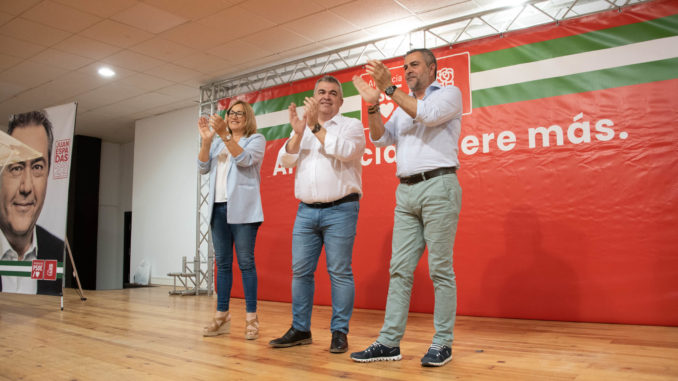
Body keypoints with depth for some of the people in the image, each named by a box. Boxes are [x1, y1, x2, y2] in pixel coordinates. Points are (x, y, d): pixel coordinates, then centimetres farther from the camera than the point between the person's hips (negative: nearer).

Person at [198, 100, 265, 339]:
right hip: (218, 207, 5)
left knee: (245, 262, -6)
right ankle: (221, 316, 11)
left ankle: (251, 318, -2)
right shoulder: (218, 142, 20)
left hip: (242, 209, -5)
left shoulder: (256, 139, 6)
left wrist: (224, 135, -21)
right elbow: (203, 168, 9)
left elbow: (245, 160, -13)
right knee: (222, 263, 6)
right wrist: (206, 140, -5)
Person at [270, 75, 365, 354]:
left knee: (339, 272, -3)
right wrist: (298, 132, -9)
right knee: (300, 271, 6)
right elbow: (285, 160, 6)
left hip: (340, 209, -4)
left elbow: (345, 151, -15)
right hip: (306, 210, 5)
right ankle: (300, 329, 17)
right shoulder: (301, 130, 18)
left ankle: (339, 332, 7)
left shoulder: (352, 125, 5)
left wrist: (316, 126, -12)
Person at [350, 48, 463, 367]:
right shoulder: (402, 107, 25)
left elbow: (427, 114, -12)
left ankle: (443, 343, 5)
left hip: (438, 186, -6)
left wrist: (389, 88, -12)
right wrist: (372, 104, -2)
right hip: (406, 191, 6)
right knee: (399, 269, 2)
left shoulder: (449, 94, 8)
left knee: (440, 269, -4)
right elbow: (381, 139, 12)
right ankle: (389, 342, 6)